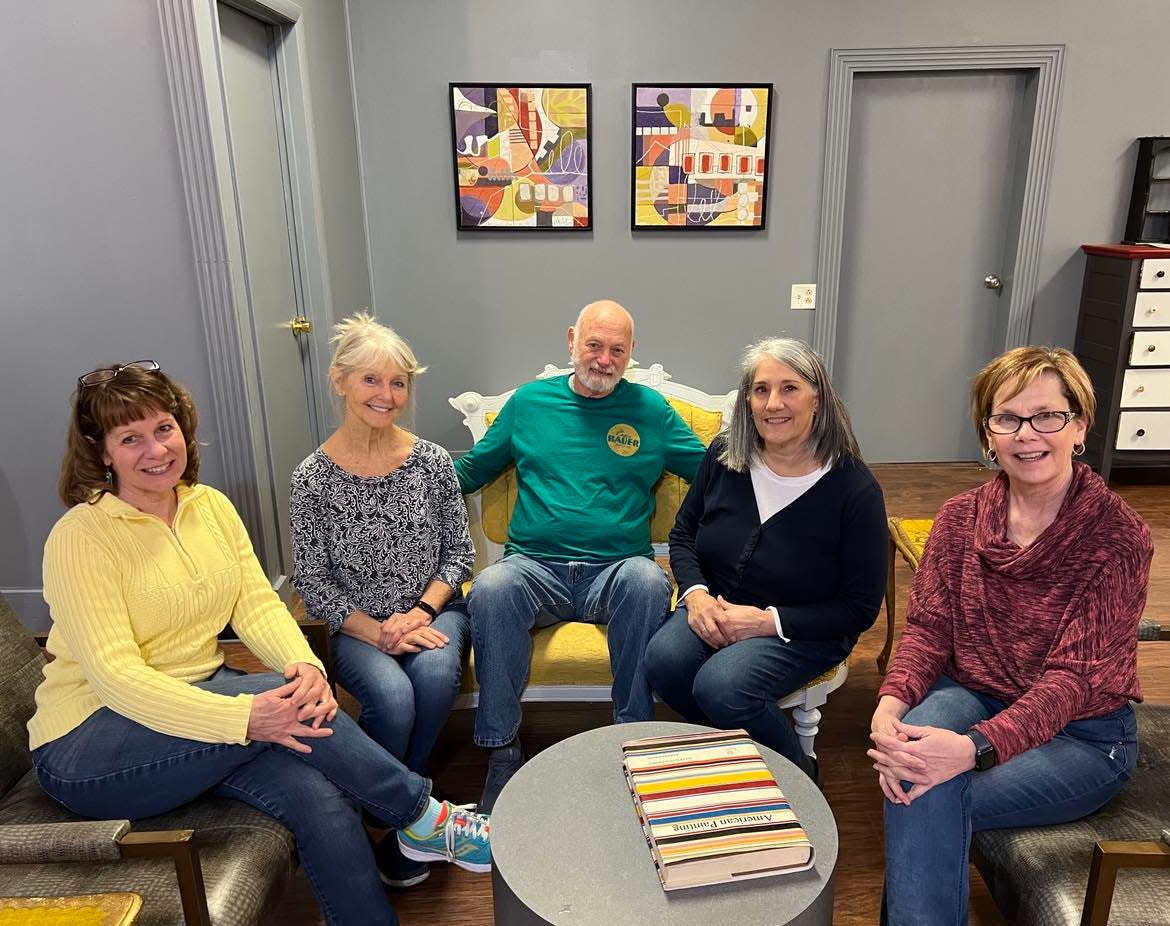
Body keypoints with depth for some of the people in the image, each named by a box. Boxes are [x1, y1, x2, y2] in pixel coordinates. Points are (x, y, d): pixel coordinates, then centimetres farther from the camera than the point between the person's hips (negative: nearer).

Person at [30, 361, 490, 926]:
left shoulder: (211, 506, 4)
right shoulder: (79, 538, -15)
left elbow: (257, 603, -2)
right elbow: (115, 675, -22)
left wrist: (305, 664, -24)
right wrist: (244, 716, -35)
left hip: (202, 697, 5)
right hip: (86, 747, -5)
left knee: (320, 798, -23)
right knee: (279, 697, -29)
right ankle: (424, 818, -13)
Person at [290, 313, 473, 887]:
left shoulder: (431, 460, -1)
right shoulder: (314, 477, -6)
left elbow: (459, 551, 4)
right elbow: (311, 582, -3)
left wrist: (422, 610, -11)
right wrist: (378, 631, -15)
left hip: (434, 611, 2)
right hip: (357, 627, -1)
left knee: (436, 673, -30)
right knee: (392, 695, -30)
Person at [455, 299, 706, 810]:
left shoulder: (650, 408, 13)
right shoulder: (530, 401, 15)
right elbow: (471, 469, 21)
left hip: (616, 570, 0)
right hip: (535, 569, 1)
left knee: (647, 581, -35)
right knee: (490, 588, -33)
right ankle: (502, 747, -16)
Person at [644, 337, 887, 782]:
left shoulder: (855, 488, -15)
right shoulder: (725, 456, -3)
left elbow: (861, 607, -10)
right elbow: (683, 533, 10)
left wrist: (767, 621, -19)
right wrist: (696, 594, -10)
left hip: (805, 629, -4)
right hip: (716, 607, 4)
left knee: (721, 686, -30)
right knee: (663, 660, -26)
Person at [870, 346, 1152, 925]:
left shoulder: (1118, 536, -13)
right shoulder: (960, 518, 0)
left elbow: (1072, 678, -19)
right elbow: (926, 630, -4)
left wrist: (975, 747, -35)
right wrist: (891, 705, -25)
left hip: (1080, 732, -3)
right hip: (967, 697, 3)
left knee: (929, 791, -29)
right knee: (915, 772, -31)